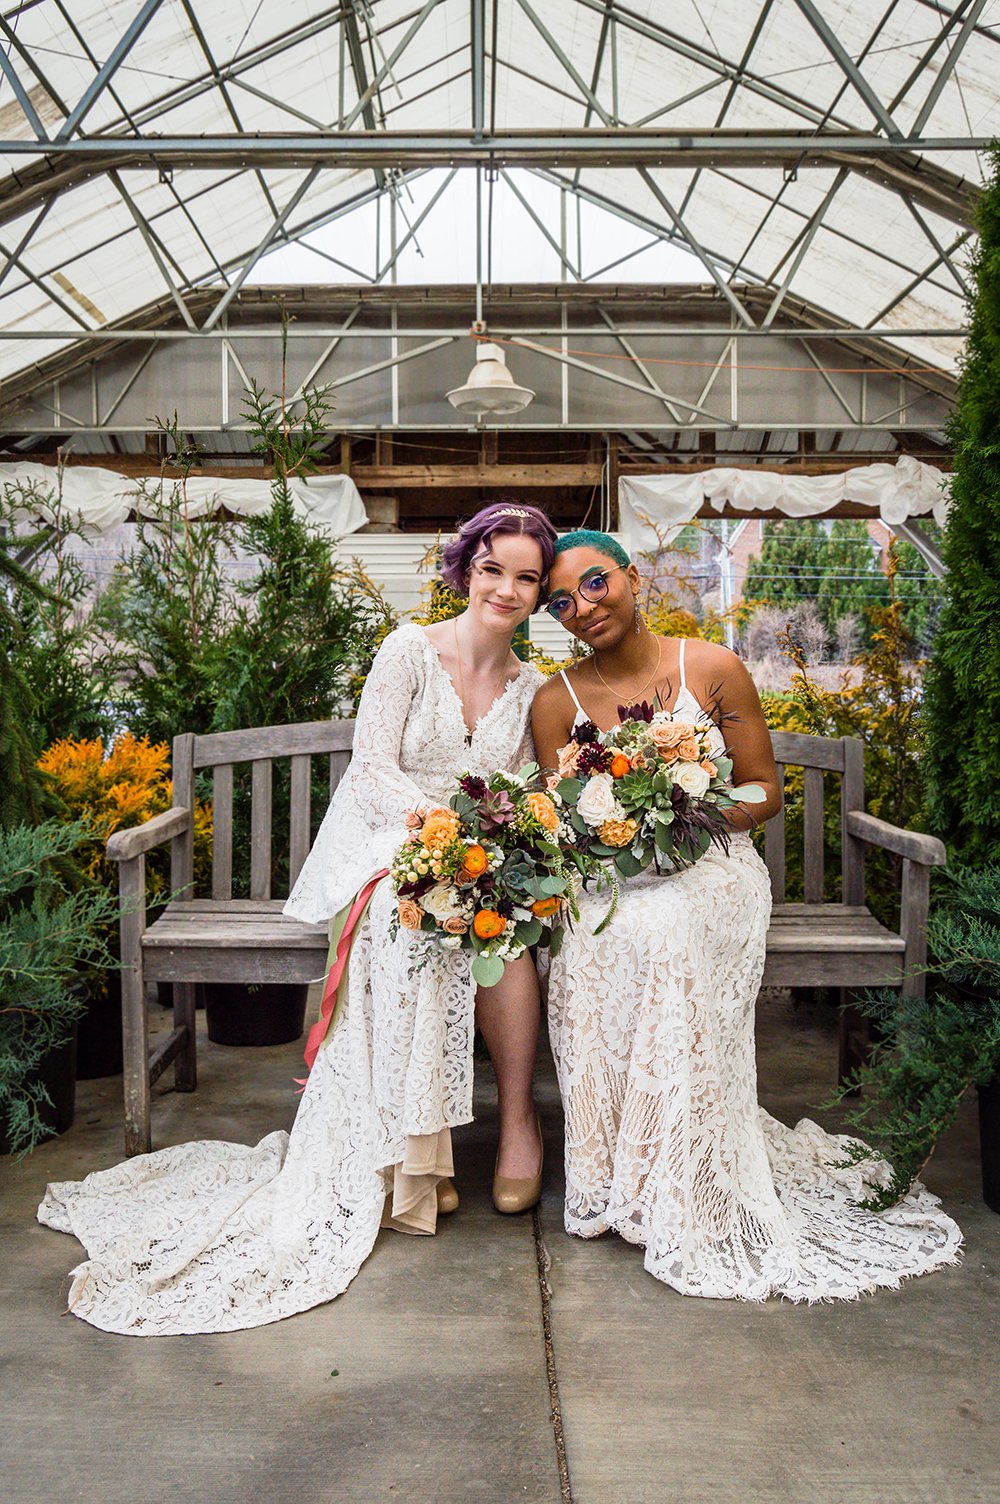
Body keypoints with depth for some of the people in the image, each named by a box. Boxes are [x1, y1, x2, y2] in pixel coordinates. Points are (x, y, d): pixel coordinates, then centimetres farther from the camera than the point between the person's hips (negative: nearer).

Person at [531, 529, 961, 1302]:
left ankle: (681, 1198, -19)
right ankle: (606, 1175, -14)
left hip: (709, 869, -2)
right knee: (582, 935, -30)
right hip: (606, 879, 2)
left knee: (663, 930, -33)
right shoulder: (556, 701, 4)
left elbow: (766, 791, 1)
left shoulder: (713, 669, -1)